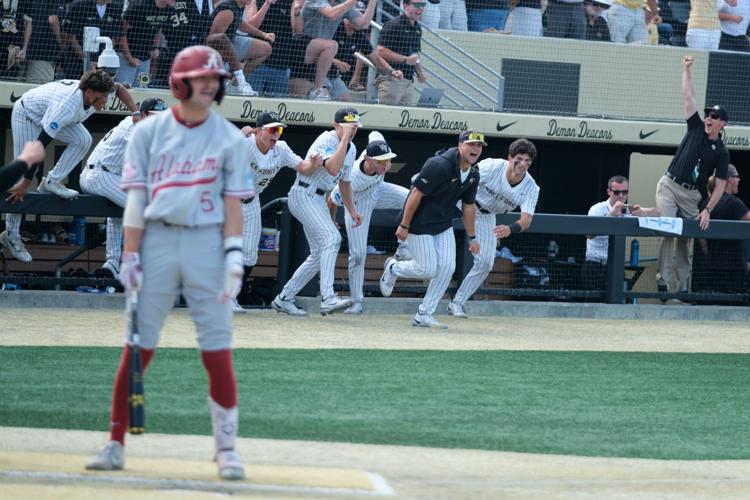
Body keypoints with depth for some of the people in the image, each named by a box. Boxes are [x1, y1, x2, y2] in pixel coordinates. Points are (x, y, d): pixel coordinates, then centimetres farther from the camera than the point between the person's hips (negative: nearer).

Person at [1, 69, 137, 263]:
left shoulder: (95, 90, -23)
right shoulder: (68, 107, -44)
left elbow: (119, 88, 4)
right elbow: (39, 146, -41)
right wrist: (26, 182, -39)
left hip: (48, 113, 7)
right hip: (27, 115, -7)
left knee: (83, 140, -16)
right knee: (22, 174, -10)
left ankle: (52, 182, -7)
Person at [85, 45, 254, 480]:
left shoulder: (229, 137, 6)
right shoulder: (148, 133, 6)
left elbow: (233, 201, 4)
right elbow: (136, 198, 2)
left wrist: (234, 254, -6)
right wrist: (130, 255, -4)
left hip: (207, 243, 0)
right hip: (157, 240, 0)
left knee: (217, 350, -2)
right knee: (137, 347, 1)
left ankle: (227, 448, 4)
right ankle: (116, 444, 6)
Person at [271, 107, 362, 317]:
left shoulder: (351, 149, 12)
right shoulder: (327, 140, -16)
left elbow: (344, 181, 24)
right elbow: (333, 169, -33)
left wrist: (352, 210, 18)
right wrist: (344, 139, -29)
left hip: (319, 200, 10)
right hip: (303, 195, -10)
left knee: (319, 254, 9)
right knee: (331, 237, -25)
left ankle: (283, 299, 17)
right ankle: (327, 298, -35)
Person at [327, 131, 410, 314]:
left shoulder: (376, 143, -32)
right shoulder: (350, 179, -42)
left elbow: (374, 134, -4)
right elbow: (332, 201, -24)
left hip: (379, 190, 5)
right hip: (358, 202, -5)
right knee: (358, 253, -8)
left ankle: (404, 249, -6)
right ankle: (357, 302, 4)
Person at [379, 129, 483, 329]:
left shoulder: (473, 174, 0)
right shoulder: (440, 165, -25)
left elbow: (468, 206, 13)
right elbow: (416, 194, -22)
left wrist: (472, 237, 16)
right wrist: (404, 226, -20)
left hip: (443, 225, 8)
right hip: (419, 222, -8)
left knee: (447, 267, -4)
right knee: (428, 269, -7)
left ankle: (424, 316, 4)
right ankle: (393, 268, 24)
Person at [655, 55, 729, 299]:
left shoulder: (721, 153, 1)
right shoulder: (696, 128, 6)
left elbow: (720, 185, -3)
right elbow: (688, 96, 6)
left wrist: (707, 210, -12)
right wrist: (686, 69, 3)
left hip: (692, 195, 0)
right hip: (669, 186, 0)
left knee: (685, 238, 3)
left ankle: (682, 287, 9)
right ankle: (662, 281, -20)